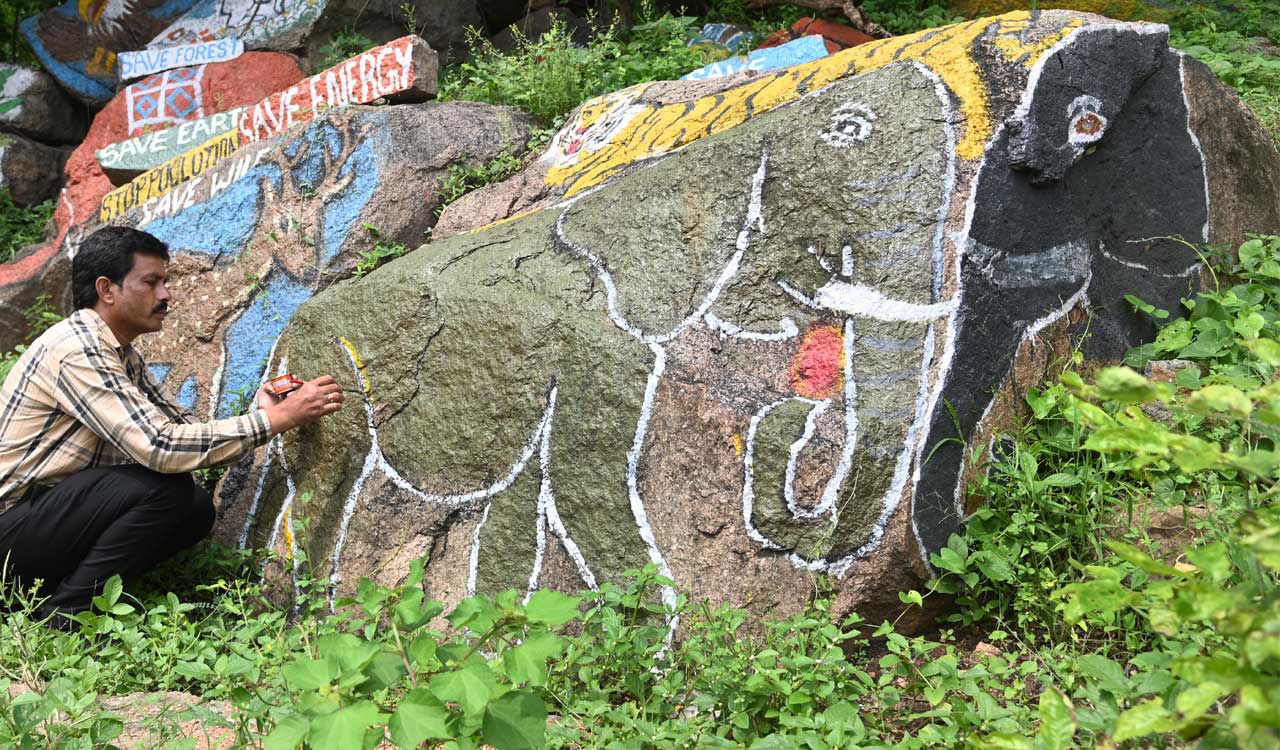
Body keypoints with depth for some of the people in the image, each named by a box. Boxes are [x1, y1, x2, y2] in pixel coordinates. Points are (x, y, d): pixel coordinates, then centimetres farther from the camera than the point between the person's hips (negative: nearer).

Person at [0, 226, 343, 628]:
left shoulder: (124, 356, 10)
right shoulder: (76, 350, -22)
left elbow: (177, 426, 8)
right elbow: (159, 447, -30)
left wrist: (261, 415, -9)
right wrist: (277, 417, -26)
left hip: (53, 511, 9)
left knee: (196, 509, -2)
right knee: (167, 486, -24)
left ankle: (45, 593, 5)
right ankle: (65, 615, -11)